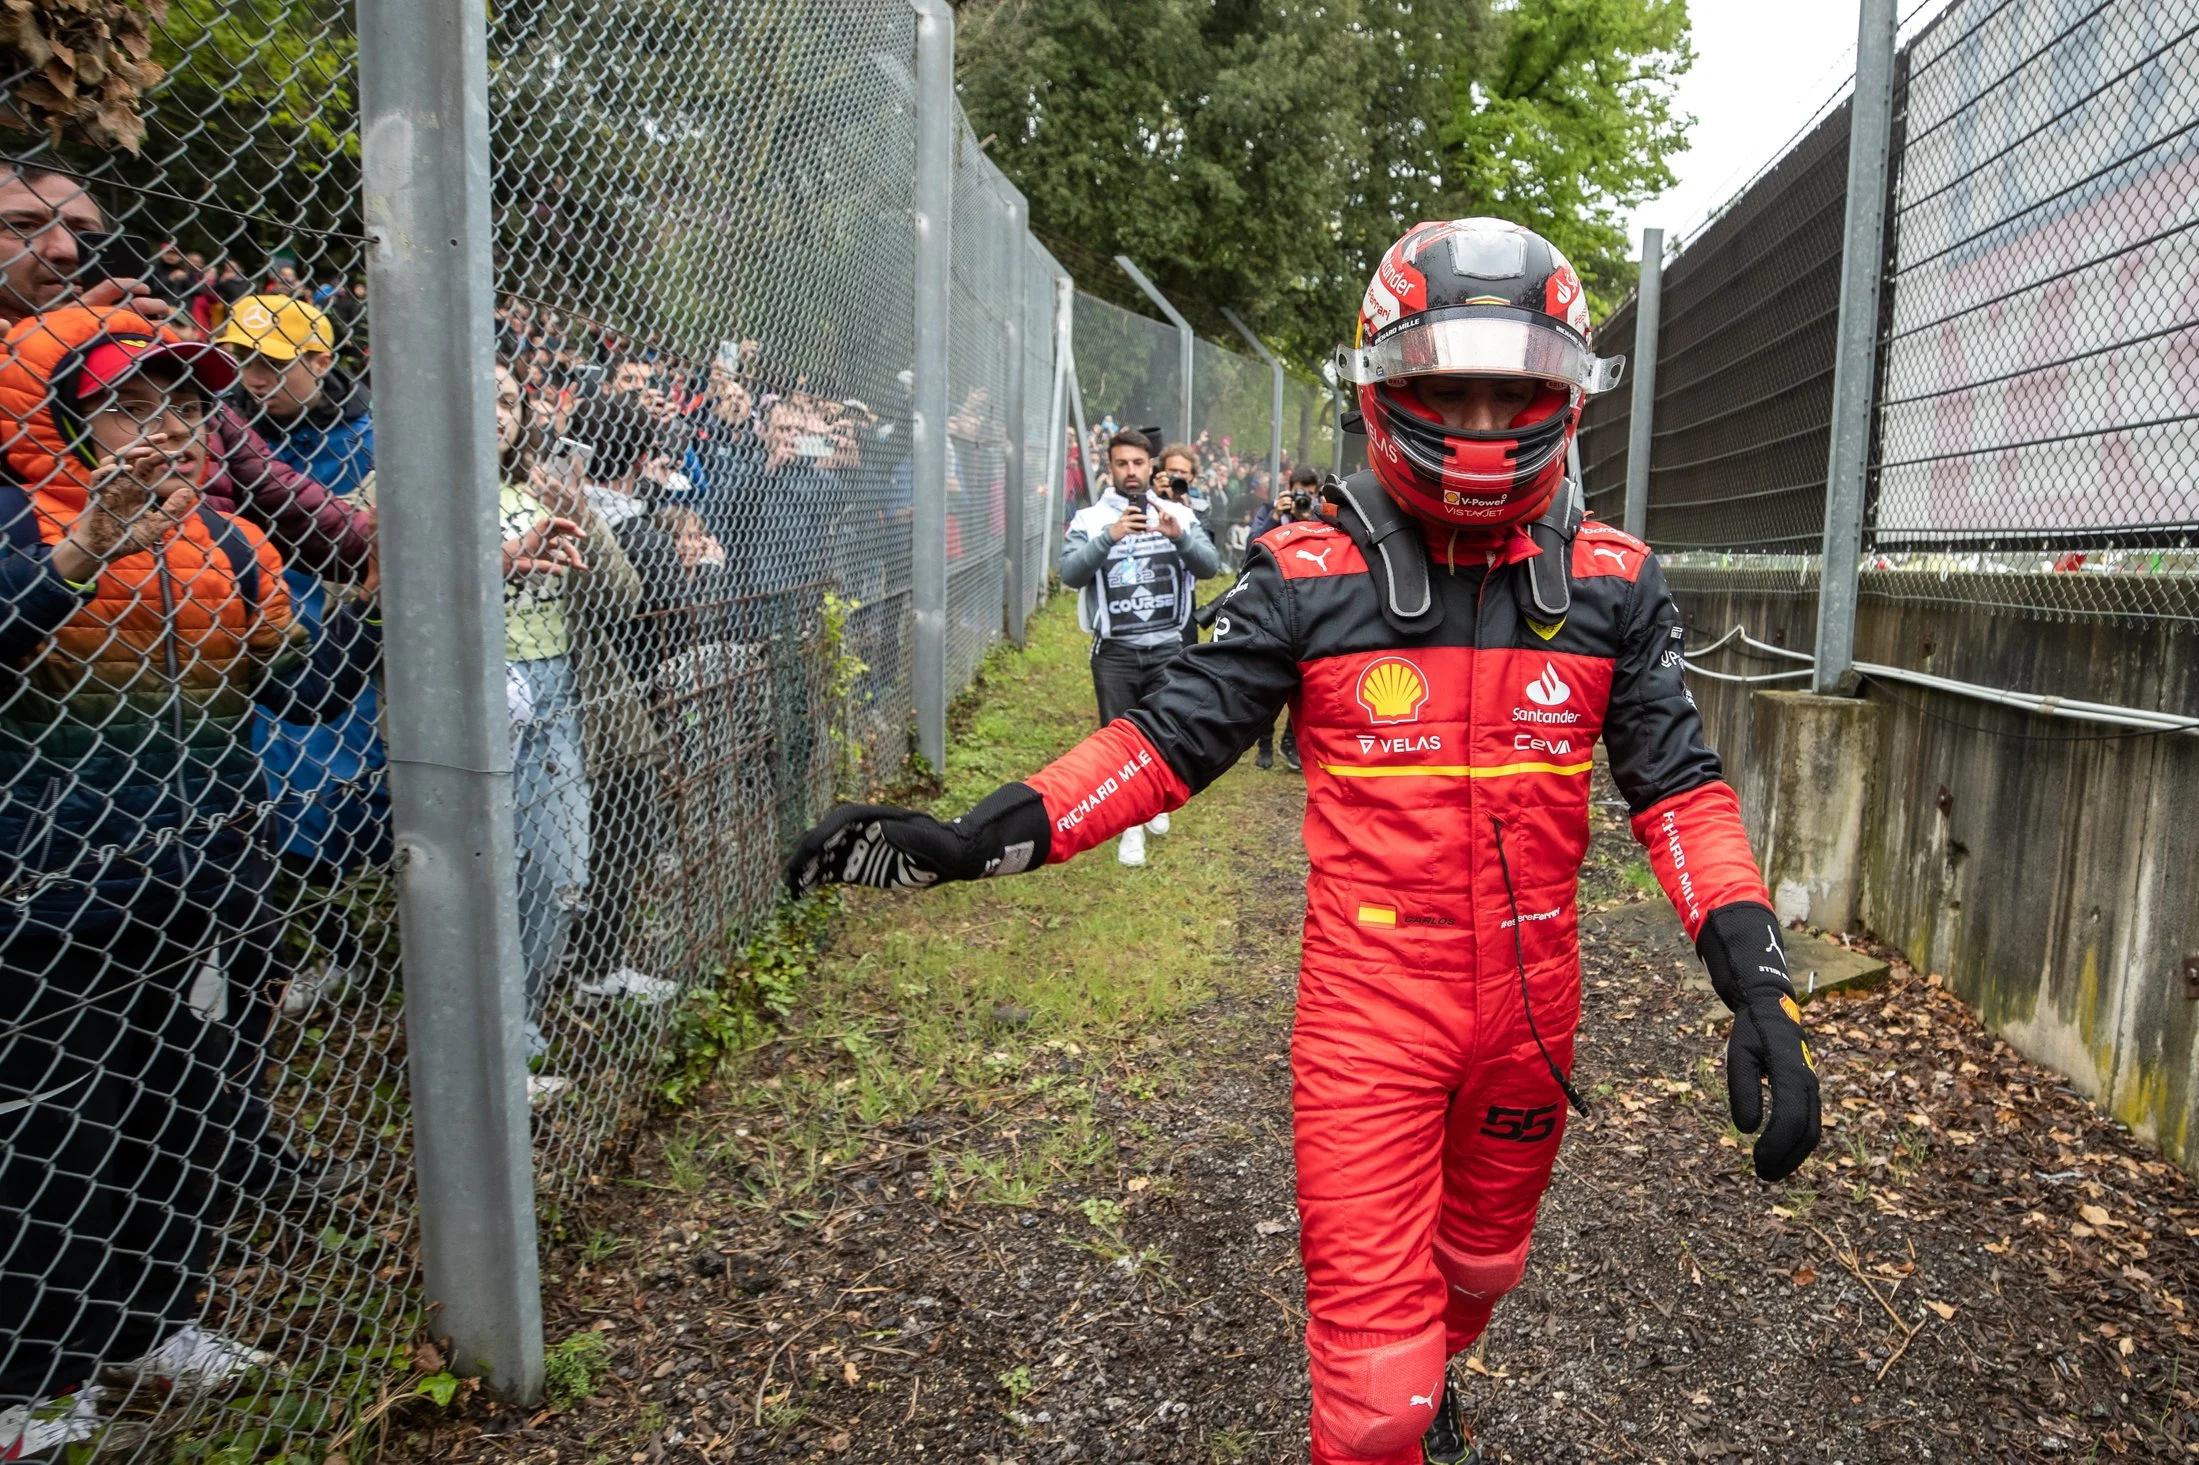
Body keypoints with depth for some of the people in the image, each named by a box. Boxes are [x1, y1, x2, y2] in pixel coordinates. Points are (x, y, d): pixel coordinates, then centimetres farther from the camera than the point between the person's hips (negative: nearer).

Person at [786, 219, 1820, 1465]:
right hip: (1371, 1003, -3)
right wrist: (973, 838, -17)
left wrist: (1761, 987, -12)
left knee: (1480, 1258, 28)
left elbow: (1678, 785, -2)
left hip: (1533, 993, 4)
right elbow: (1173, 736, -9)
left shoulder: (1613, 583, -3)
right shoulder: (1312, 576, -10)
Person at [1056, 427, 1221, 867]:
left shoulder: (1178, 515, 2)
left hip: (1167, 648, 1)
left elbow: (1211, 566, -9)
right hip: (1114, 652, -1)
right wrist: (1109, 537, -31)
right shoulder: (1090, 520, -2)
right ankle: (1131, 825, 19)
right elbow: (1070, 574, -16)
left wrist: (1180, 536, -28)